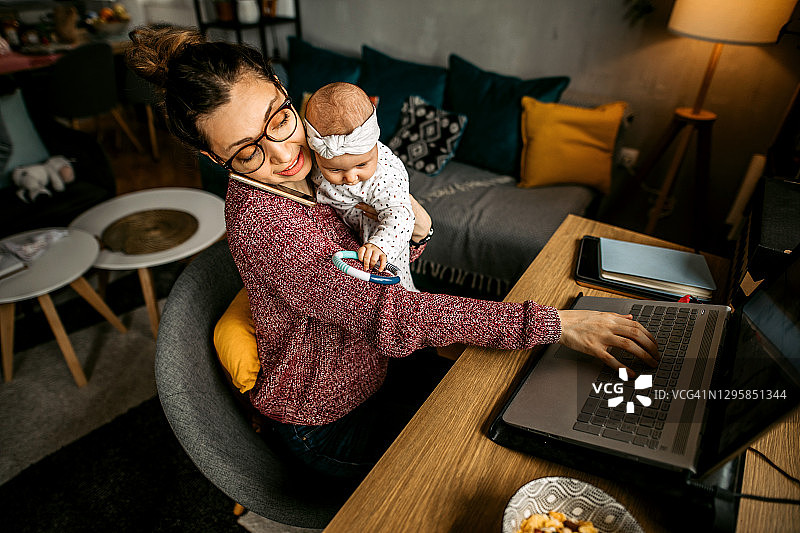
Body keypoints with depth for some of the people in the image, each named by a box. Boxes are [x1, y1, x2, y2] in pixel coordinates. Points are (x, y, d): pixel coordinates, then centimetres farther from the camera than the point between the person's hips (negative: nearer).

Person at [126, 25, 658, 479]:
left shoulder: (317, 162, -7)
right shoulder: (259, 222, -32)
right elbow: (391, 316, -37)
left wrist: (414, 231, -22)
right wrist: (554, 323, -35)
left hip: (371, 368, 7)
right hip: (329, 422, -6)